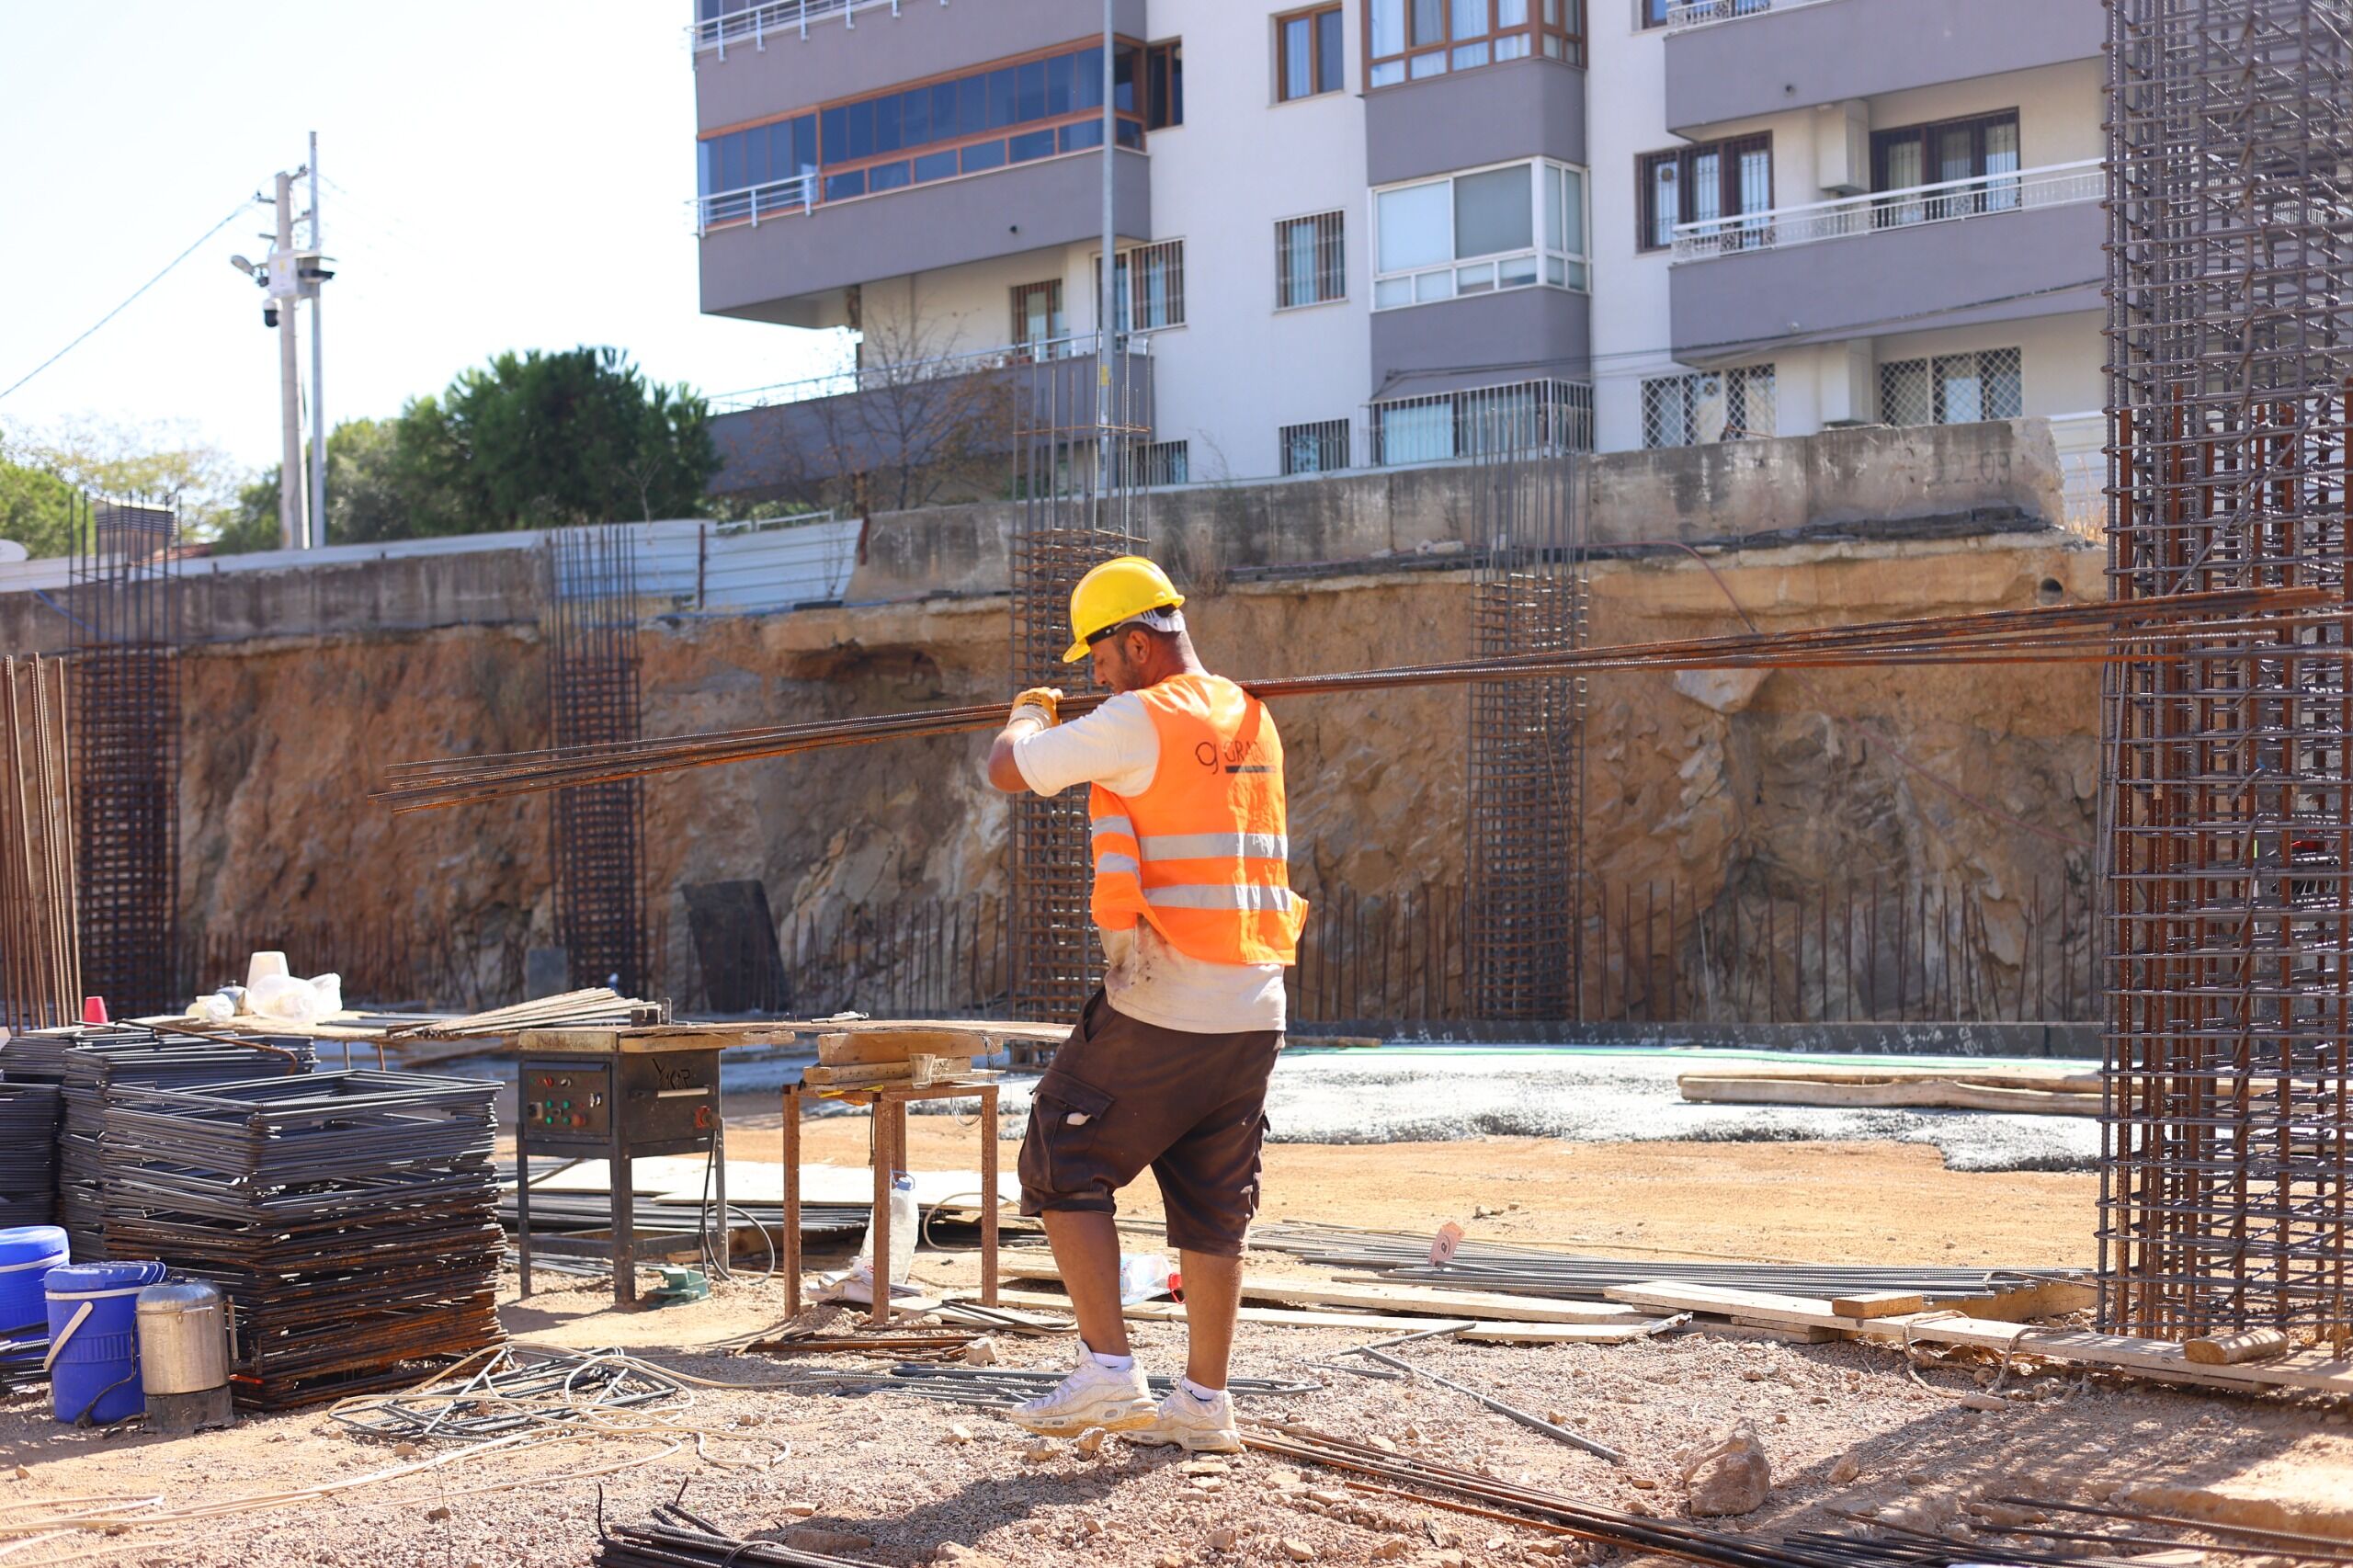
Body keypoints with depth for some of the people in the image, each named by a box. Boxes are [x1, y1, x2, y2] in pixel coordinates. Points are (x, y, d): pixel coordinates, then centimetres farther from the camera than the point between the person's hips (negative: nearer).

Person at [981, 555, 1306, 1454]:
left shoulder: (1137, 723, -12)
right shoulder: (1253, 722, 12)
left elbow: (1006, 771, -4)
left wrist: (1029, 716, 17)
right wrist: (1075, 728, 27)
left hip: (1159, 1007, -7)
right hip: (1254, 1009, 7)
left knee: (1064, 1169, 7)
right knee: (1214, 1207, 13)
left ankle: (1108, 1372, 3)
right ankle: (1205, 1403, 17)